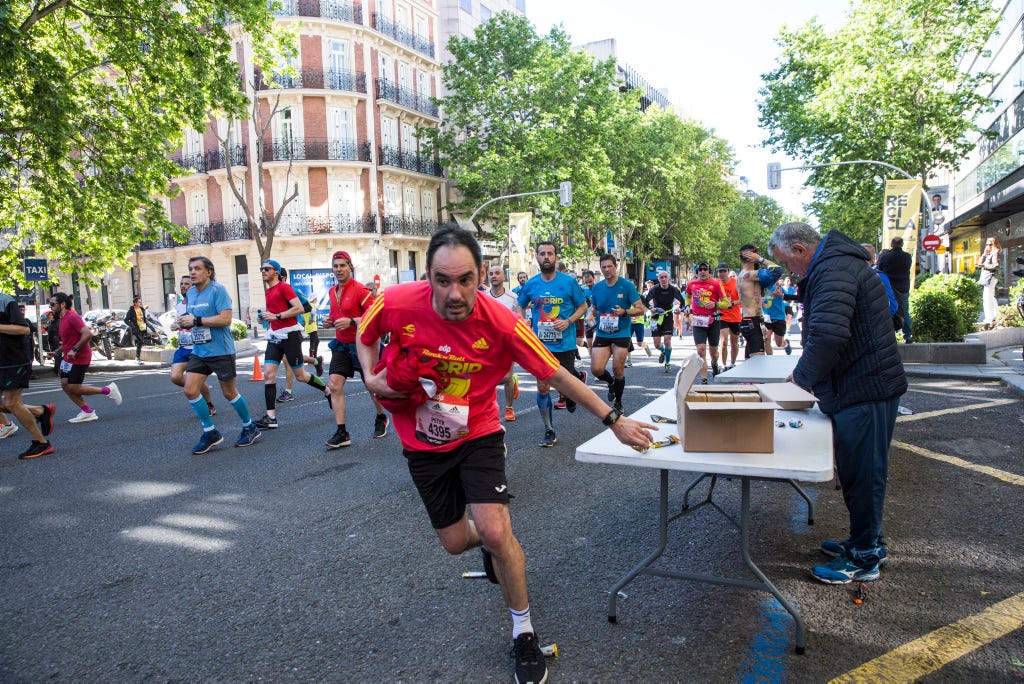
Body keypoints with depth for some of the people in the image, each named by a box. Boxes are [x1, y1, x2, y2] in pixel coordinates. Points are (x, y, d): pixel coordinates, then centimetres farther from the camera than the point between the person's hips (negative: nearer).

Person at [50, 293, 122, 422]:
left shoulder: (72, 317, -17)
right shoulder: (63, 319, 14)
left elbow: (87, 334, -29)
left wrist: (74, 350, -26)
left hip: (79, 358, -10)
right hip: (69, 358, 10)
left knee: (73, 388, -8)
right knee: (65, 385, 6)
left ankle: (108, 390, 4)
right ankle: (87, 412, 12)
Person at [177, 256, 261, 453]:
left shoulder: (218, 290, -13)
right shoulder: (191, 293, 11)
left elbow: (226, 319, -22)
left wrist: (196, 320, -22)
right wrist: (184, 321, 0)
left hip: (220, 350, -7)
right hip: (199, 351, 7)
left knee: (229, 392, 4)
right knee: (190, 390, -4)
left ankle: (250, 428, 24)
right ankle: (210, 433, 9)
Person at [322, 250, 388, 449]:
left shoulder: (360, 289, -15)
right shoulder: (332, 292, 8)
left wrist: (351, 322, -28)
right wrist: (330, 321, 5)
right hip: (341, 345, 6)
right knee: (334, 385, -8)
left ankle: (381, 419, 37)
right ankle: (341, 433, -4)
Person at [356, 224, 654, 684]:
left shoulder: (501, 323, -26)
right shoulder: (396, 304, -23)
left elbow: (557, 376, -16)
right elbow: (365, 334, 2)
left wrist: (614, 421, -14)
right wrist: (372, 377, -15)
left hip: (477, 435, -2)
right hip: (422, 442, 2)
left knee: (495, 532, -17)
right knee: (455, 541, 12)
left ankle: (524, 633, 10)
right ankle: (495, 547, 52)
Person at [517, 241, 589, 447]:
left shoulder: (569, 282, -4)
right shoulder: (530, 285, 3)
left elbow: (583, 306, 4)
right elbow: (520, 307, 16)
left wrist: (569, 321, -13)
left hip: (565, 344, -2)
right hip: (541, 345, 2)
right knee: (543, 388, 0)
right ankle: (549, 431, 13)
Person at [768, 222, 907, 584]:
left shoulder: (834, 270, -20)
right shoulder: (834, 264, 16)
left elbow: (827, 335, -32)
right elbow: (823, 329, 21)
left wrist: (802, 375, -16)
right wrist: (809, 374, 11)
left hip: (865, 390, -11)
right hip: (861, 386, 11)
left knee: (861, 473, 1)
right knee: (858, 470, 20)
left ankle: (863, 558, 14)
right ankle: (868, 541, 34)